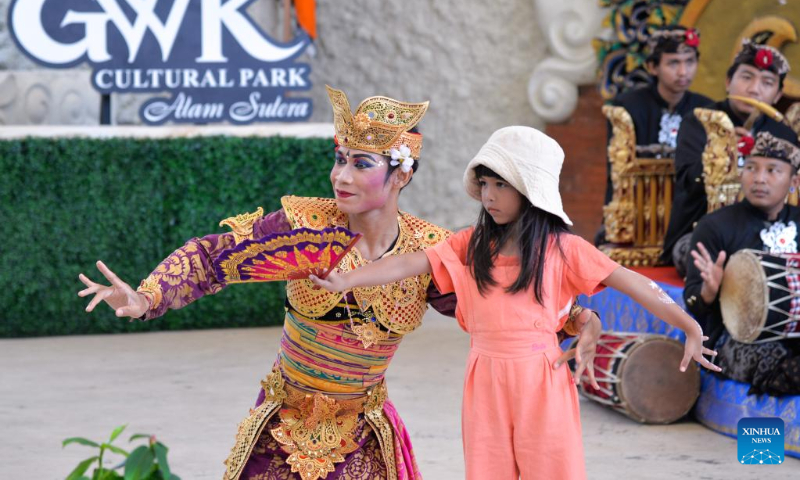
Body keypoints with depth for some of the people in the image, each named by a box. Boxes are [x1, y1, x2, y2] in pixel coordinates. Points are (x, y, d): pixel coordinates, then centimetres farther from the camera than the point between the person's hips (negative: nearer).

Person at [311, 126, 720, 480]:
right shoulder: (470, 245, 5)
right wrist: (348, 280, -19)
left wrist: (690, 327, -11)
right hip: (486, 384, 3)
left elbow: (632, 283, -6)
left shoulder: (562, 248, -3)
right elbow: (408, 264, -4)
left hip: (541, 383, -3)